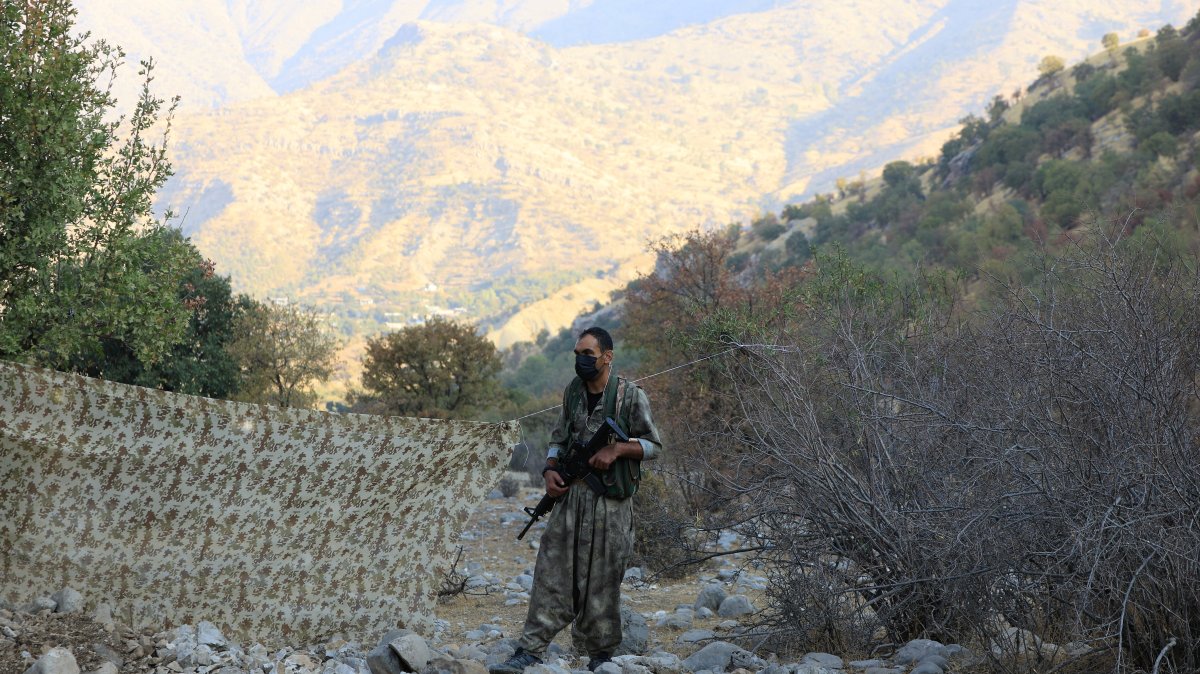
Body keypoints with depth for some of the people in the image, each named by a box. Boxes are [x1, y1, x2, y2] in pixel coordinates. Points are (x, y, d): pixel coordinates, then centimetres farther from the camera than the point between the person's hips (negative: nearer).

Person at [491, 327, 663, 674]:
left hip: (610, 504, -4)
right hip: (571, 495, 4)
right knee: (552, 572, -2)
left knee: (602, 580, 2)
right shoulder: (572, 392, 10)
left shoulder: (631, 396, -5)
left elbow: (654, 446, -2)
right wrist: (550, 470, 0)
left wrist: (617, 449, -17)